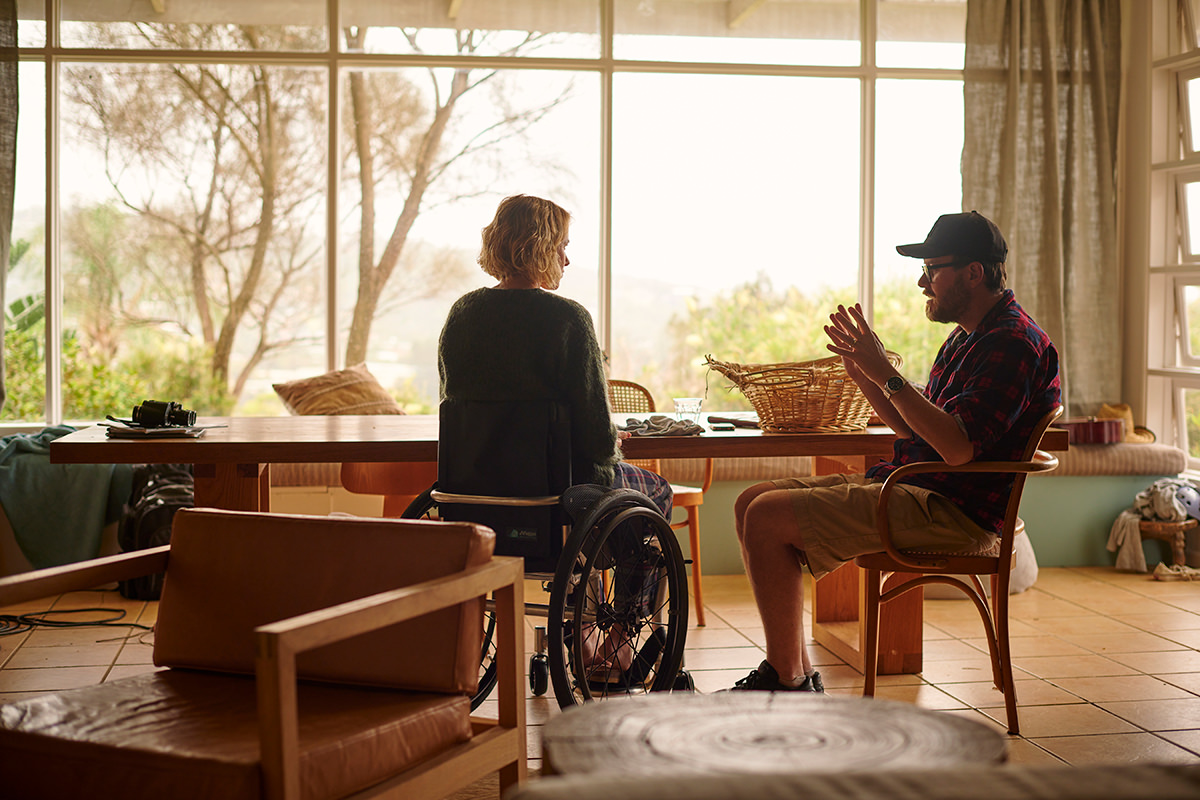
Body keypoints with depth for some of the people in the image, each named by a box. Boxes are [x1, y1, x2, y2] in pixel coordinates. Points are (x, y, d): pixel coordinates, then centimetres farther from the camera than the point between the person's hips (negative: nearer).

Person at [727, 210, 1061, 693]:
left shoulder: (1014, 342, -14)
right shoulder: (965, 337, 19)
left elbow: (958, 447, -24)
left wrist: (887, 374, -21)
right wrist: (862, 373, 9)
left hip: (952, 510, -11)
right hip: (906, 482, 11)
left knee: (768, 519, -19)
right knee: (752, 503, 6)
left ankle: (787, 682, -9)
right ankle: (794, 668, 6)